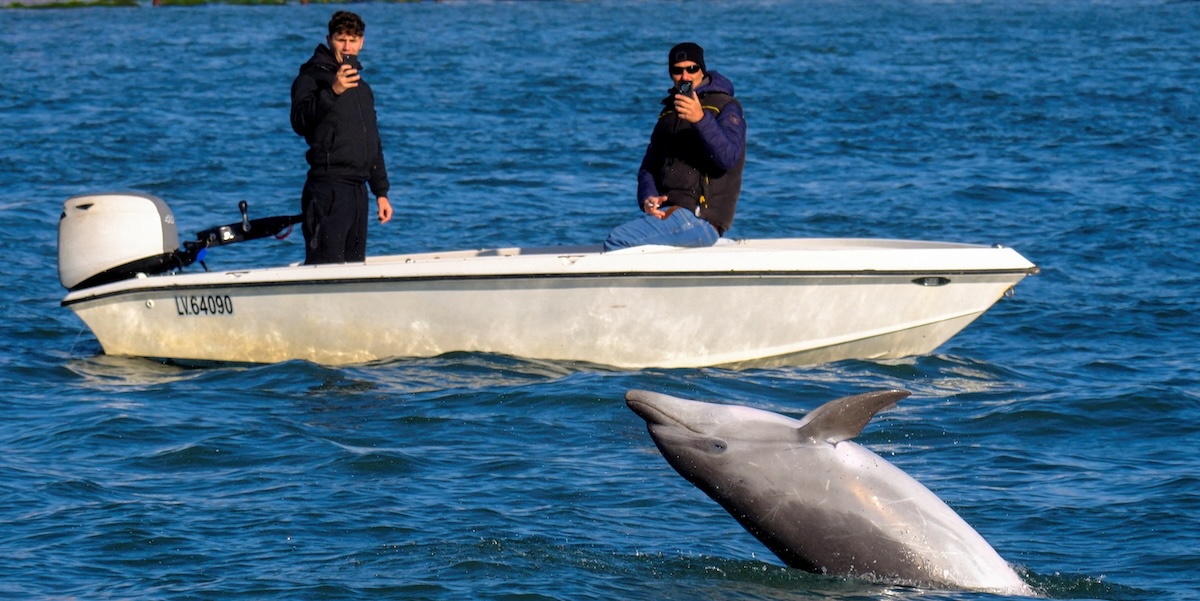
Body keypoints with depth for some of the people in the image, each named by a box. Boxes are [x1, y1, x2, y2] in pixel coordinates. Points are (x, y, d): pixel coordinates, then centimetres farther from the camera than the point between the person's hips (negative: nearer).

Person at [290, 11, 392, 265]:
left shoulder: (361, 87, 22)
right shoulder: (312, 77, -2)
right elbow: (300, 122, -20)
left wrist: (381, 192, 23)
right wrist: (332, 91, -32)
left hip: (358, 190, 8)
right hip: (328, 189, -8)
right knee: (325, 265, -16)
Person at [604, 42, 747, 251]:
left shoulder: (726, 107, 0)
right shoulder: (669, 112, 22)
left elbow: (728, 157, -18)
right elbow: (649, 165, 20)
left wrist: (700, 120, -32)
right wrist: (648, 198, -2)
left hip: (701, 217, -7)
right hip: (666, 211, 7)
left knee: (617, 241, -22)